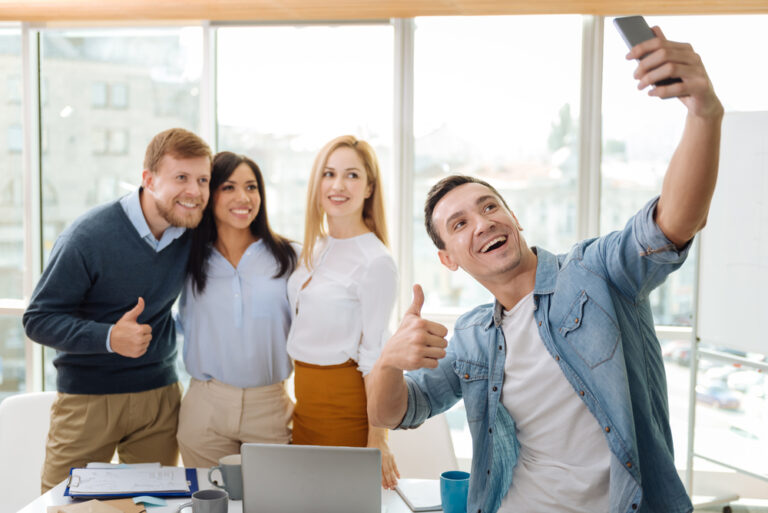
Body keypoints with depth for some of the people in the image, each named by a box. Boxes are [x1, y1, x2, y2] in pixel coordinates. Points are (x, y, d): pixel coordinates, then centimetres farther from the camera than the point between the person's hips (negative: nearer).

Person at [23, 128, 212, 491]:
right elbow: (37, 319, -13)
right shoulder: (88, 237, -16)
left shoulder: (194, 232, -1)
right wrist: (109, 337, -28)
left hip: (160, 395, 4)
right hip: (87, 398, -4)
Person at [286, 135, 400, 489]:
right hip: (304, 394, 7)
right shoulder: (315, 248, 8)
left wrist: (377, 440, -15)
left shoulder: (375, 261, -15)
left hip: (345, 398, -7)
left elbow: (375, 355, -15)